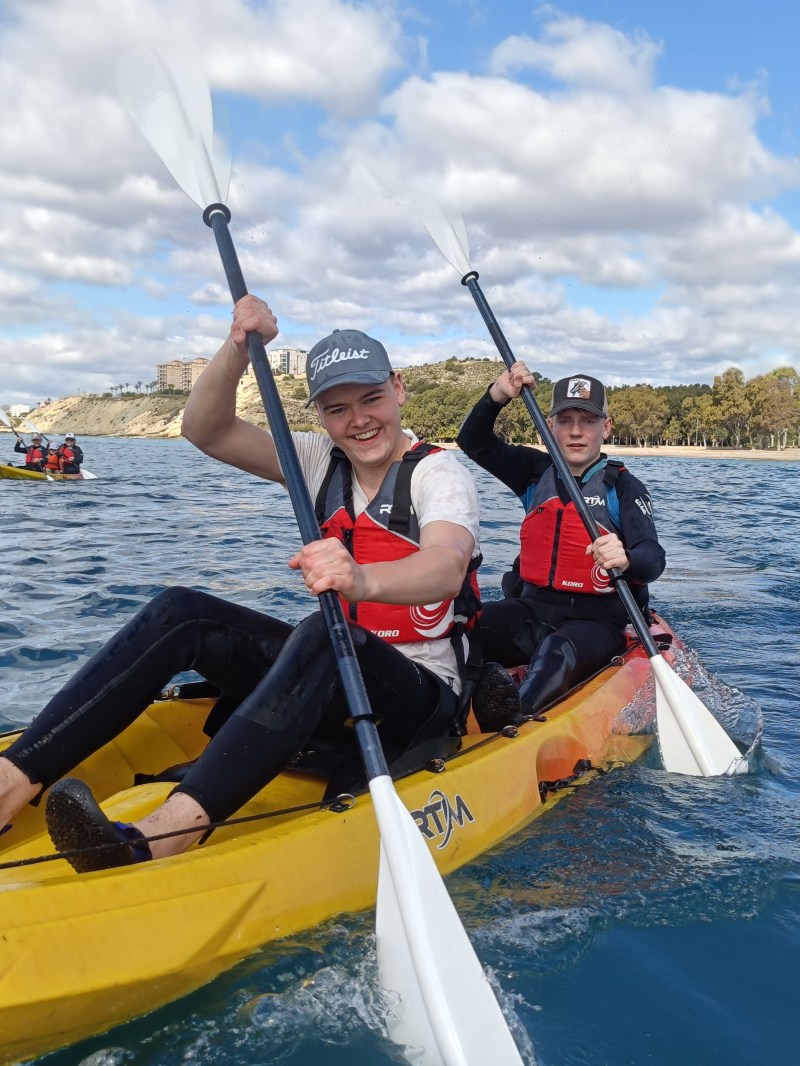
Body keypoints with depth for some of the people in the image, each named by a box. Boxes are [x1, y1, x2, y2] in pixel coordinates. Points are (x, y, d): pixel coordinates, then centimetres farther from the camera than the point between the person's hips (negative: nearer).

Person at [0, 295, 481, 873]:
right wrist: (240, 348, -19)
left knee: (323, 636, -38)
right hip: (329, 677, 6)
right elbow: (207, 430, -2)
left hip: (424, 703, -5)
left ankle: (154, 843, -53)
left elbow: (447, 566, -33)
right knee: (182, 614, -14)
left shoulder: (439, 473, -11)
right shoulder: (323, 462, 8)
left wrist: (363, 579, -54)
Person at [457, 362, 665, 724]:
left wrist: (626, 559, -41)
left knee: (556, 654, -40)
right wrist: (497, 395, -11)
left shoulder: (623, 487, -2)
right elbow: (473, 441, 8)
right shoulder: (537, 471, 12)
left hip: (597, 622, -5)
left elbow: (653, 559, -16)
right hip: (532, 610, 5)